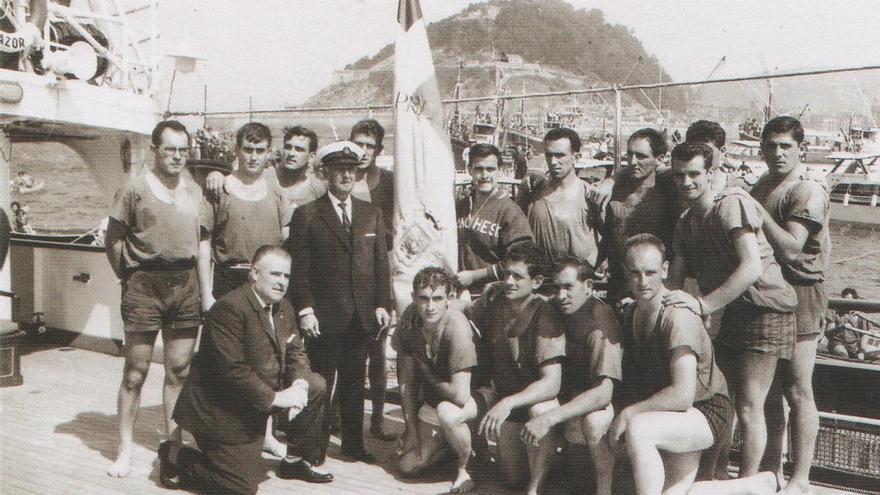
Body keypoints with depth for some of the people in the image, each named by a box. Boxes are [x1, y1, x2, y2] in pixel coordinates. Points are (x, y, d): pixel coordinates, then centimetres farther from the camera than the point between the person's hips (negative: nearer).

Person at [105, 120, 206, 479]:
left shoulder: (195, 191, 12)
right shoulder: (135, 188, -3)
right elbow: (113, 240, 0)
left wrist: (205, 288, 11)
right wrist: (129, 277, -1)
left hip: (186, 284, 4)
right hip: (144, 286, -4)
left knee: (180, 370, 10)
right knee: (135, 372, 2)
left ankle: (173, 439, 23)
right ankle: (125, 446, 15)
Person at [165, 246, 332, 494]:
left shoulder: (284, 309, 5)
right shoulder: (229, 308, -24)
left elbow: (296, 351, 9)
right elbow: (232, 370, -29)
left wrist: (299, 383, -12)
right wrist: (275, 398, -27)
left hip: (260, 397, 9)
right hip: (223, 412, -9)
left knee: (316, 385, 2)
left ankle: (295, 461, 16)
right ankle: (176, 457, 13)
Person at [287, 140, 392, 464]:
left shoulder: (372, 214, 11)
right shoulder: (306, 215, -2)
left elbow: (381, 263, 10)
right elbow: (299, 267, -5)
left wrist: (382, 304, 3)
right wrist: (305, 310, -11)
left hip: (362, 314, 4)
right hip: (323, 315, -4)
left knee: (354, 382, 13)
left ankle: (353, 443, 25)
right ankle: (316, 445, 18)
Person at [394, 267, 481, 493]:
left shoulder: (457, 328, -32)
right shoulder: (410, 317, -13)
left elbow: (460, 395, -36)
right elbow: (405, 378, -3)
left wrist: (428, 373, -17)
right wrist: (411, 429, -2)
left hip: (474, 396, -6)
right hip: (433, 399, 6)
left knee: (447, 412, -38)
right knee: (407, 466, 0)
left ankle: (465, 467, -9)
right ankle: (451, 440, 26)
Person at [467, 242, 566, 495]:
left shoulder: (546, 317, -26)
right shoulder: (493, 297, -11)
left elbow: (551, 383, -35)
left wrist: (508, 403, -46)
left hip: (538, 397, -4)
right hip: (503, 394, 4)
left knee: (540, 410, -38)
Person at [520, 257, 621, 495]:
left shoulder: (601, 319, -27)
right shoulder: (553, 310, -6)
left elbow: (603, 392, -36)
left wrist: (549, 418, -41)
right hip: (571, 392, 7)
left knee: (593, 420, -37)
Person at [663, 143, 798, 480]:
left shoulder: (733, 204, -17)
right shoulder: (685, 223, 10)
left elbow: (752, 267, -27)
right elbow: (675, 280, 8)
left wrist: (703, 304, -30)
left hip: (765, 308, -8)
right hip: (730, 311, 9)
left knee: (748, 406, -6)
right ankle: (717, 476, 30)